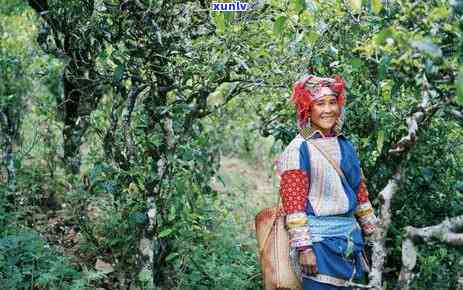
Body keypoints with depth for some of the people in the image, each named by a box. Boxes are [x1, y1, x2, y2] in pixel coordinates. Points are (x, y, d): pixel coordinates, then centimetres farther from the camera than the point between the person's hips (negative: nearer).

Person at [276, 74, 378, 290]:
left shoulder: (344, 145, 11)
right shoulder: (299, 149, -10)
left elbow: (359, 189, 17)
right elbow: (294, 202, -14)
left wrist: (370, 230, 18)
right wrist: (304, 247, -17)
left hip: (349, 237, 7)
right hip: (319, 240, -6)